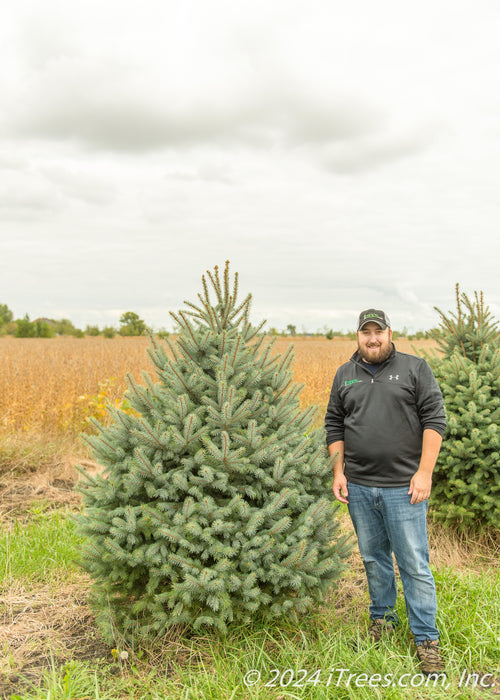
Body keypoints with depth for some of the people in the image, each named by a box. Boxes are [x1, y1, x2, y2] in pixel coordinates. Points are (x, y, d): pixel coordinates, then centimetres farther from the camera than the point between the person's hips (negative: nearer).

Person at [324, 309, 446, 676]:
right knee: (373, 558, 16)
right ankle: (383, 617, 35)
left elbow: (434, 419, -5)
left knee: (414, 564, 0)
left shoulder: (415, 368, -1)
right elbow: (334, 425, 14)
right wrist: (338, 473, 6)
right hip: (358, 487, 4)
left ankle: (427, 639, 12)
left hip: (403, 486, -4)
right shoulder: (345, 375, 10)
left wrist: (424, 472, -11)